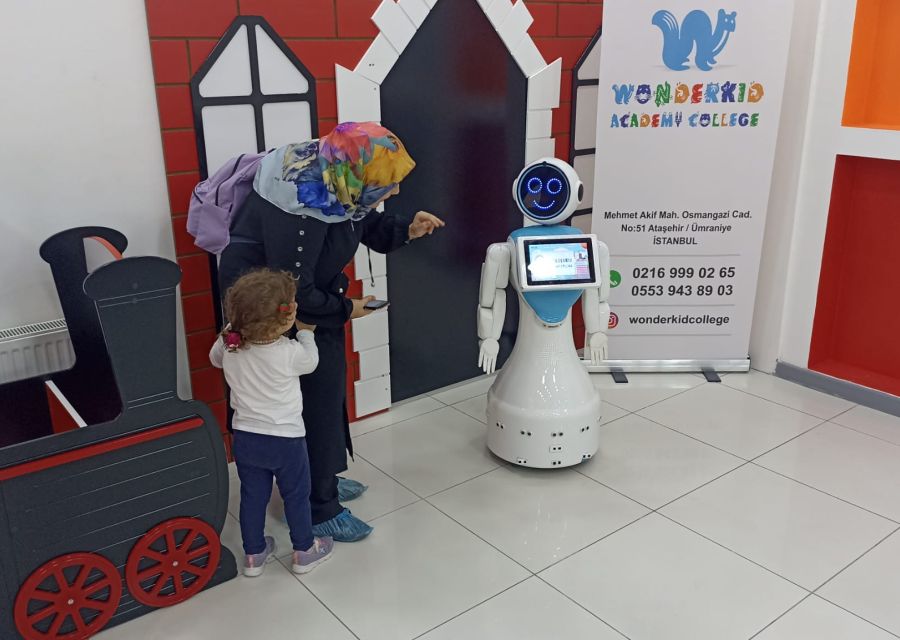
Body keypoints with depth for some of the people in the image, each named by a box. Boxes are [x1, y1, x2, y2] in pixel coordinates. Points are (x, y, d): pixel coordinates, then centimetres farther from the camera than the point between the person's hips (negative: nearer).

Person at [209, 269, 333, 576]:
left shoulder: (229, 346, -13)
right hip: (286, 439, -4)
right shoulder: (289, 353, -26)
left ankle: (254, 554, 35)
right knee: (296, 496, 17)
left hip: (245, 438, 4)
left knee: (253, 496, 19)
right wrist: (305, 332, 8)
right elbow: (311, 361, -3)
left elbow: (215, 358, 11)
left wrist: (230, 330, 15)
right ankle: (304, 551, 34)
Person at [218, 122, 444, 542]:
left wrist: (406, 229, -10)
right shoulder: (299, 208, -35)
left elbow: (368, 226, 8)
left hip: (310, 295, 9)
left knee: (327, 388, 18)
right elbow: (293, 290, -30)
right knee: (311, 400, -2)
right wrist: (344, 310, -15)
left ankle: (322, 479, 38)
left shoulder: (336, 180, -10)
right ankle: (318, 510, 14)